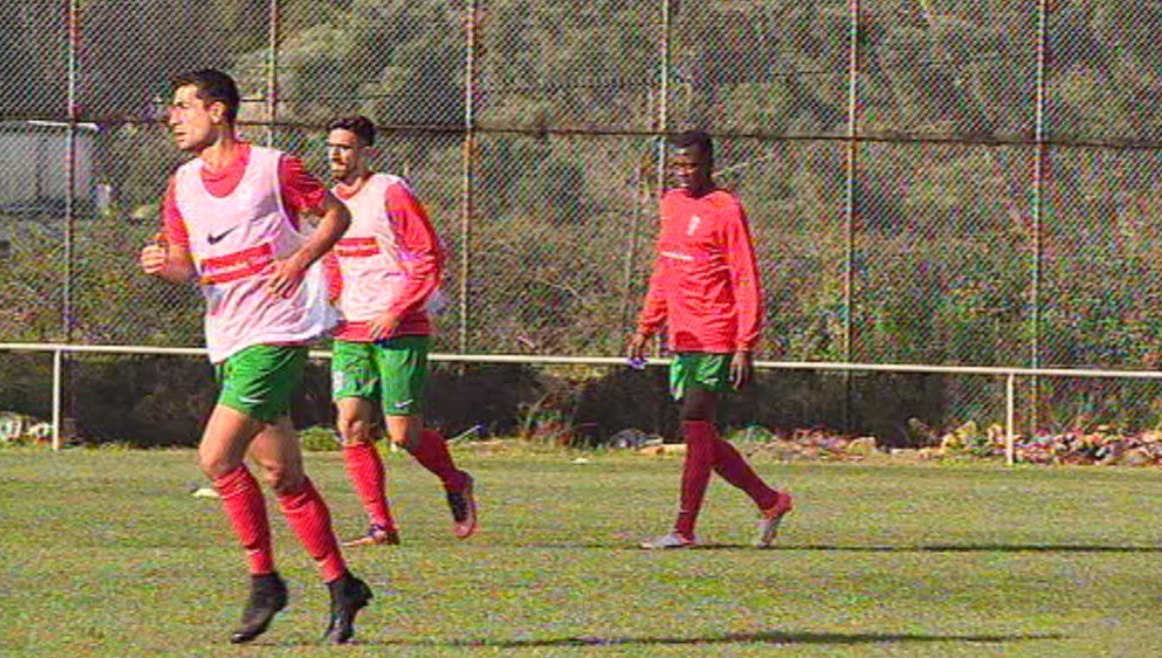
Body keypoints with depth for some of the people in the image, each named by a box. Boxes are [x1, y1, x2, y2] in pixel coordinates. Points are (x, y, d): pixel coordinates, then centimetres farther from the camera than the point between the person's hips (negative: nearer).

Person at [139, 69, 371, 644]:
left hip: (276, 332, -6)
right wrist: (164, 266, -8)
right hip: (227, 341, 6)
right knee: (282, 475, 7)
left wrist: (302, 259, -10)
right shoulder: (182, 185, 12)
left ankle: (264, 580, -4)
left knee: (216, 457, -16)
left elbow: (336, 213, 5)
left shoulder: (273, 167, -5)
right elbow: (188, 265, 14)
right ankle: (340, 586, 15)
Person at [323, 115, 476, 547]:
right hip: (351, 333, 6)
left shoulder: (390, 194, -9)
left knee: (403, 435, -5)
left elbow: (430, 258, -10)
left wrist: (396, 313, -16)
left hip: (401, 332, -6)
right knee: (352, 428, -8)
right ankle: (381, 525, -3)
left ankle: (455, 483, 24)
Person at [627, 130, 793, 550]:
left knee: (695, 428, -8)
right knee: (701, 437, 10)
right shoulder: (671, 204, 15)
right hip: (681, 340, 8)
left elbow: (747, 283, -11)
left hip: (716, 341, -8)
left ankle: (684, 529, -4)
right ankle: (770, 502, 22)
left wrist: (744, 348, -17)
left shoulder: (725, 211, -9)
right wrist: (645, 328, 19)